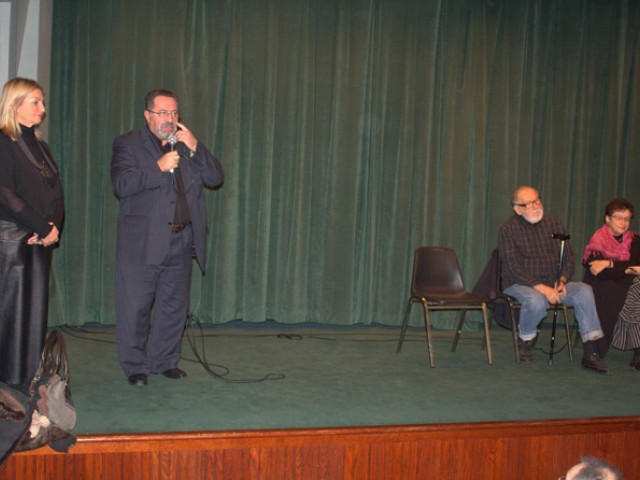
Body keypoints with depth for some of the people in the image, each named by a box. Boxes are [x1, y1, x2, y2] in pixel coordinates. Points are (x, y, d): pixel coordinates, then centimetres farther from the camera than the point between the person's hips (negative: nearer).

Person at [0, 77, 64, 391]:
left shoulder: (37, 144, 16)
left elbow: (55, 191, 12)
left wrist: (54, 227, -6)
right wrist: (43, 228, -13)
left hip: (41, 239, 7)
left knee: (36, 309, 9)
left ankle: (31, 377, 16)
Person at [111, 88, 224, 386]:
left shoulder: (187, 146, 14)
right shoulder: (128, 144, 1)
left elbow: (216, 178, 4)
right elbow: (120, 185, -13)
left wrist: (195, 148, -9)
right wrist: (158, 167, -20)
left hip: (181, 242, 5)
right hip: (142, 243, -4)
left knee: (174, 306, 12)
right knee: (135, 308, 1)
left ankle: (165, 361, 25)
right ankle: (135, 365, 14)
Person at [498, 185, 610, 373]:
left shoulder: (554, 223, 8)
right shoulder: (508, 229, -6)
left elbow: (568, 258, 10)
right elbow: (514, 269, -13)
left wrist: (562, 281, -11)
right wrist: (541, 288, -24)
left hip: (552, 283, 4)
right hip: (519, 285, -4)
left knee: (584, 290, -22)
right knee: (536, 300, -37)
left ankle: (591, 353, -21)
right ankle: (525, 344, -7)